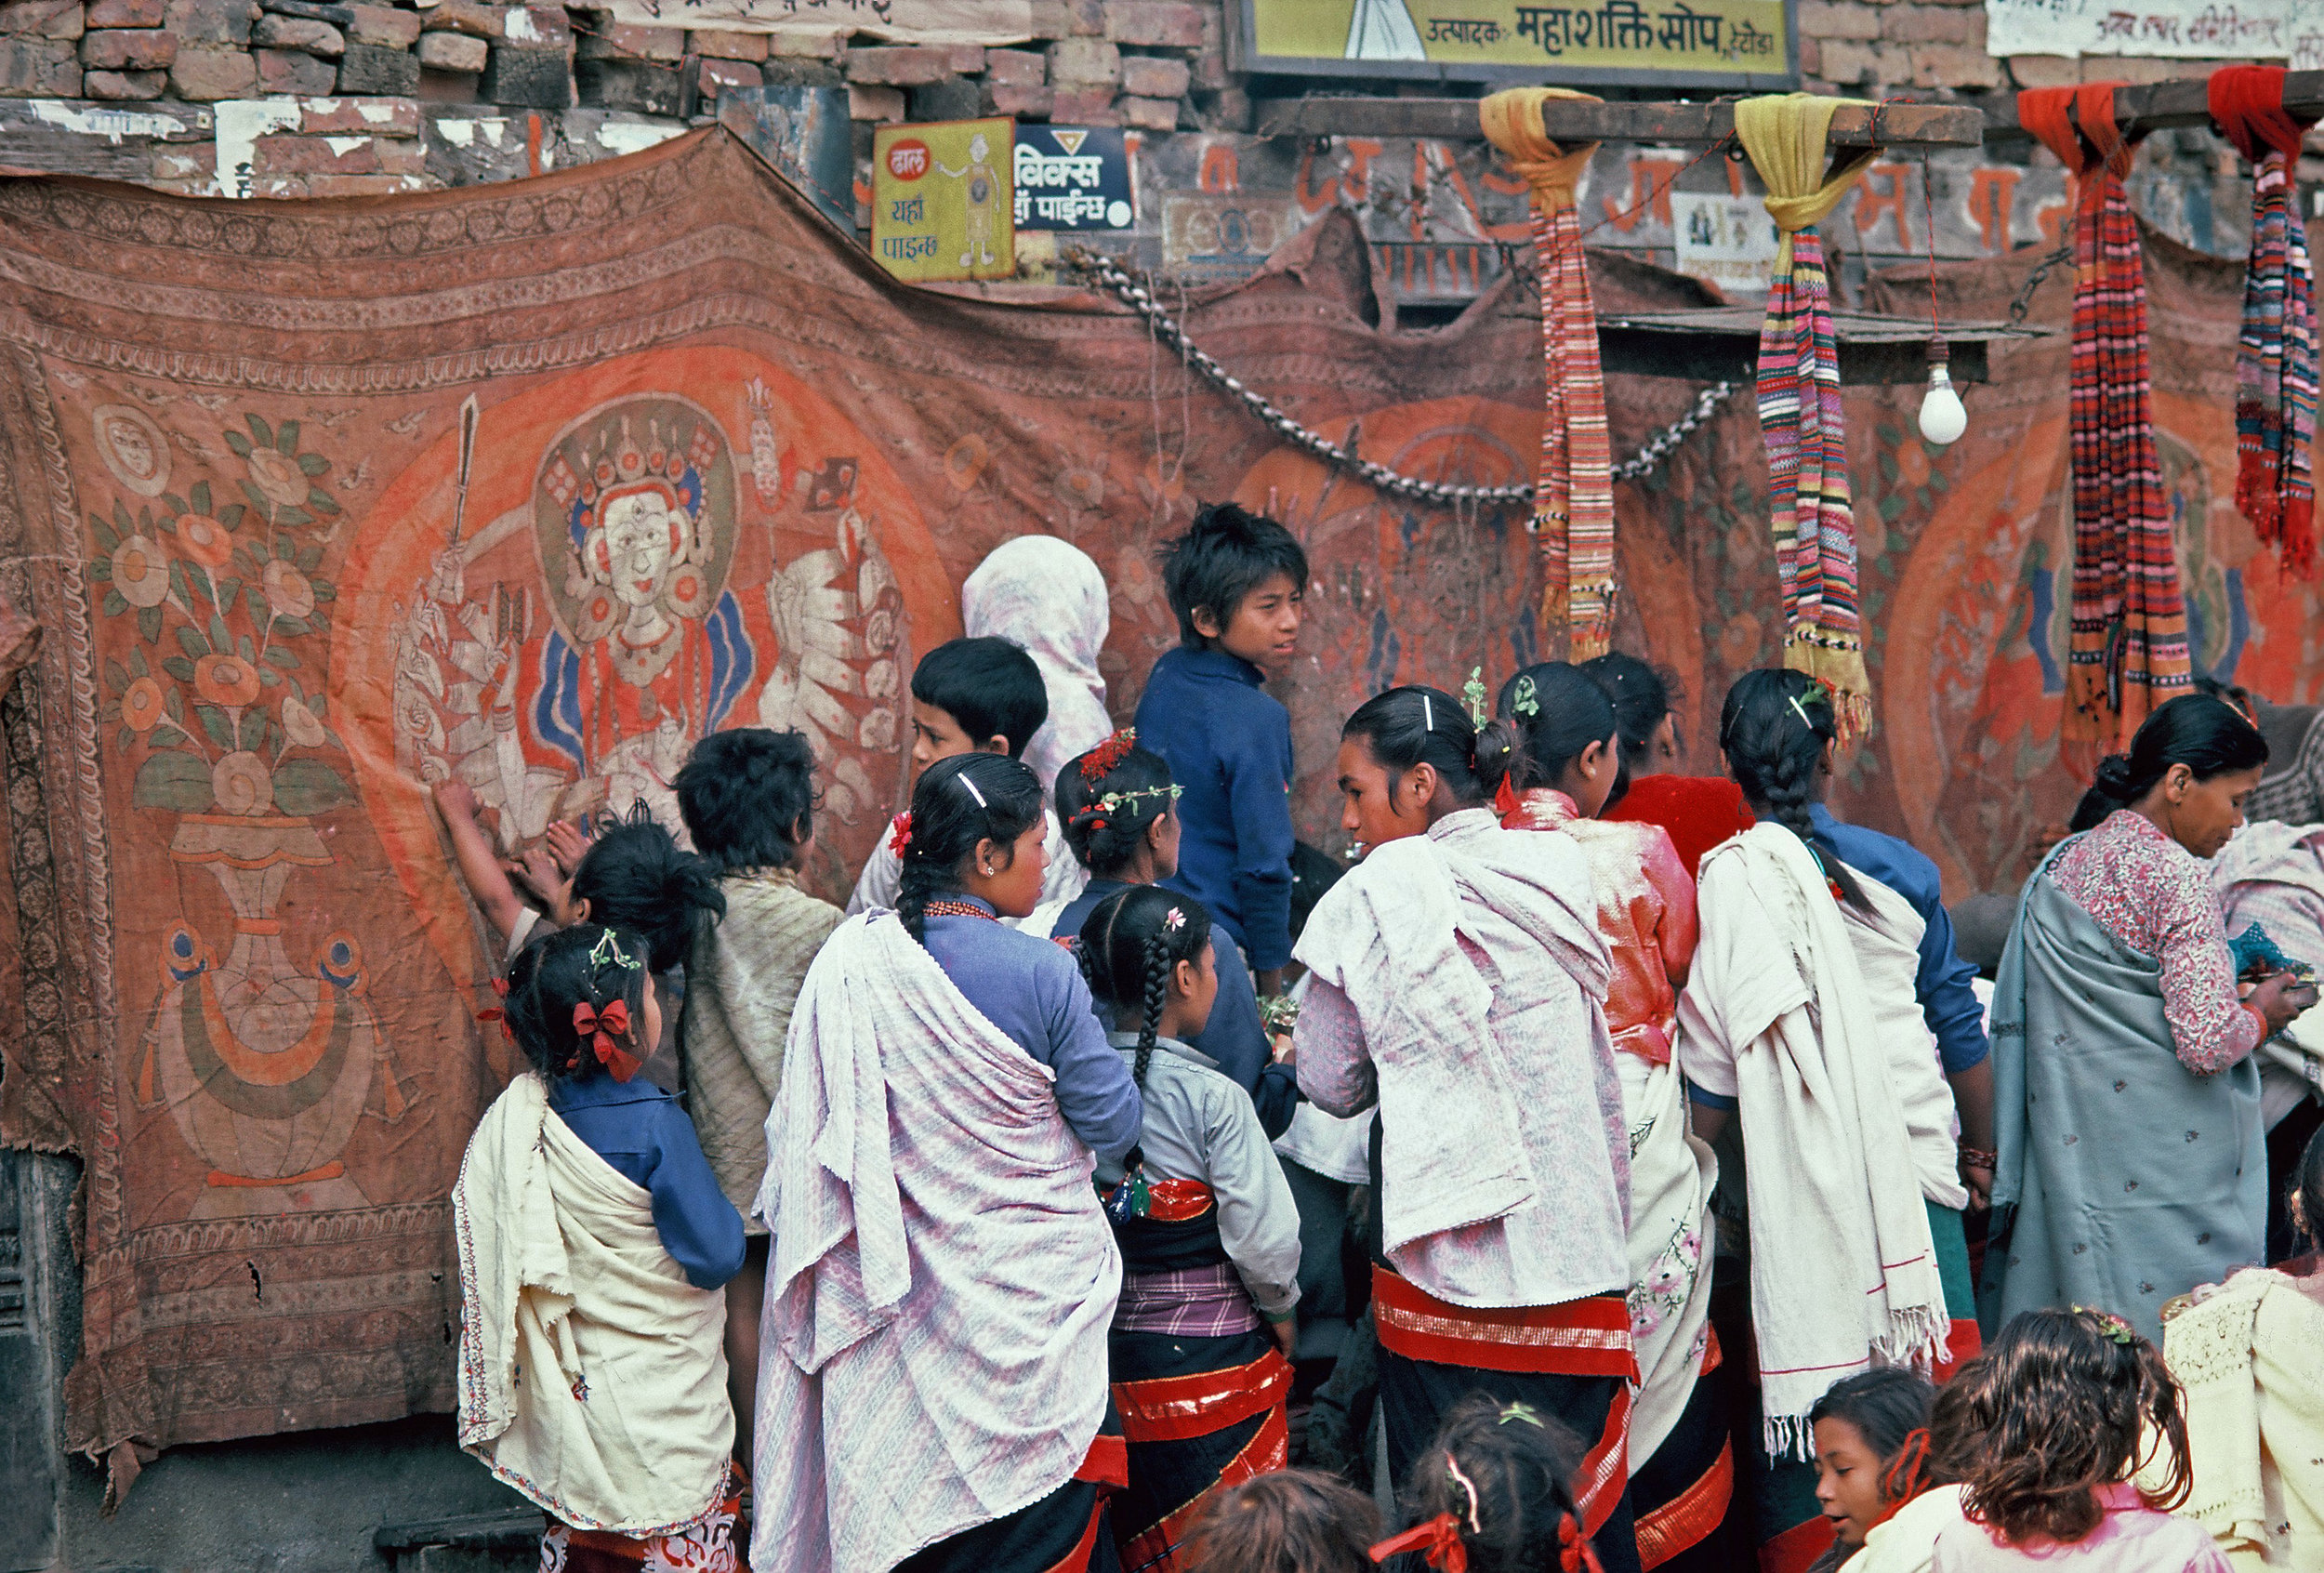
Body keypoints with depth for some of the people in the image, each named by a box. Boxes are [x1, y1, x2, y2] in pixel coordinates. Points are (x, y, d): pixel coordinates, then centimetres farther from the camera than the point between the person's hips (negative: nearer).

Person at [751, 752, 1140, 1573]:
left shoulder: (849, 961, -7)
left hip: (909, 1290, 4)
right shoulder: (1040, 974, -19)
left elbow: (805, 1133, 3)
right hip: (1029, 1289, -4)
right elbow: (1113, 1124, -9)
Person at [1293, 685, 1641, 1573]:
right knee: (1586, 1490, 9)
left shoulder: (1379, 898, -8)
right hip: (1574, 1240, 4)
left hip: (1452, 1256, -4)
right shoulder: (1559, 877, 5)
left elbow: (1332, 1087, 1)